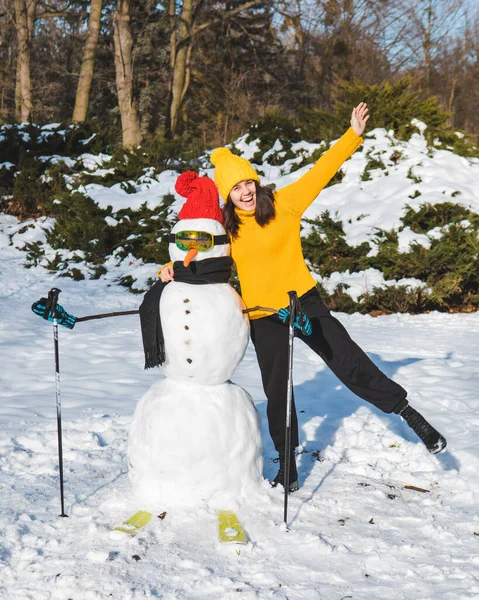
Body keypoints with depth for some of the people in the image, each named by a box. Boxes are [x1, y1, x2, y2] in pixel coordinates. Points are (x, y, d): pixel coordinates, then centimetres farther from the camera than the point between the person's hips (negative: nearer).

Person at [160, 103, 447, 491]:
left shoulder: (285, 203, -7)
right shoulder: (225, 227, -1)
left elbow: (322, 170, -8)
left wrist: (353, 135, -14)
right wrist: (173, 268, -10)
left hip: (304, 302, -2)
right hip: (262, 317, 3)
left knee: (350, 364, -5)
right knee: (277, 393, 11)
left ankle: (405, 409, 15)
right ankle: (287, 468, 25)